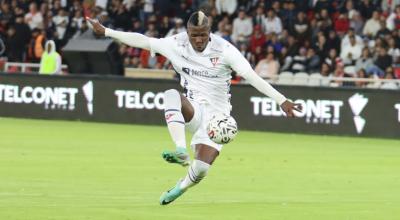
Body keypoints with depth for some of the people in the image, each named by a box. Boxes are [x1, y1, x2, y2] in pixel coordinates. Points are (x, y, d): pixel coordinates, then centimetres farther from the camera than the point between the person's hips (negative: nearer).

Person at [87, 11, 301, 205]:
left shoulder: (224, 50, -15)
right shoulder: (176, 44, -6)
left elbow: (252, 77, -20)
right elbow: (142, 40, 3)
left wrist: (282, 101, -27)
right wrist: (105, 31, 4)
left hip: (216, 114, -2)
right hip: (192, 110, 2)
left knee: (201, 169, -13)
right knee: (171, 95, -32)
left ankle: (182, 186, 25)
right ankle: (181, 151, -39)